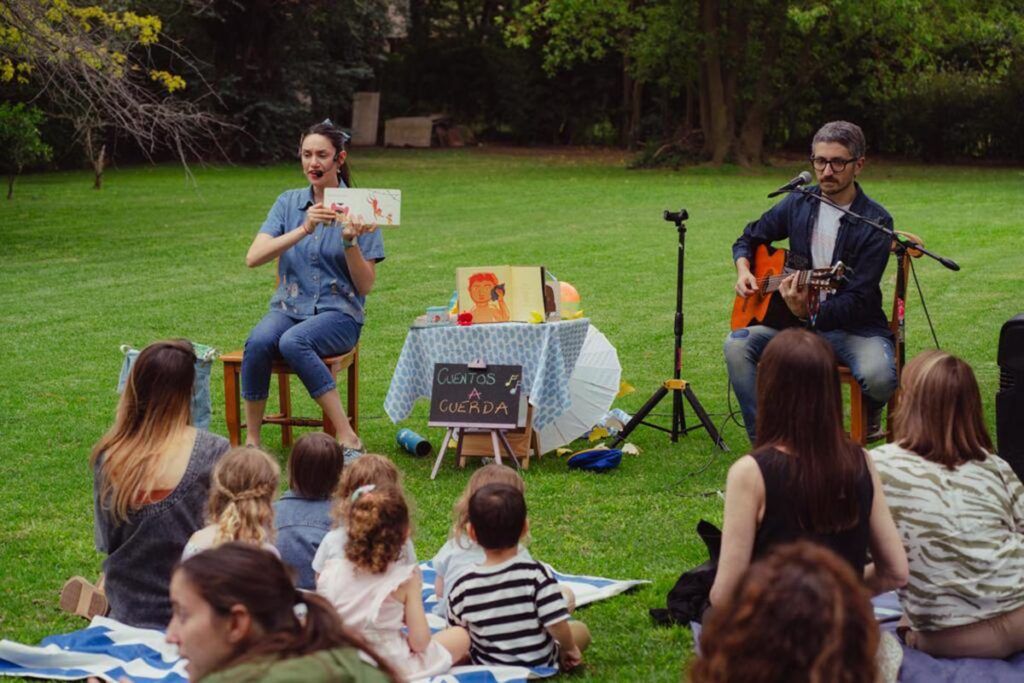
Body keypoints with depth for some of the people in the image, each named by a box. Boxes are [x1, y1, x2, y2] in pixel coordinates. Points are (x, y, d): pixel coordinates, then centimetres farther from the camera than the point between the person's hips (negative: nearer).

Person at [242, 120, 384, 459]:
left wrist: (350, 242, -19)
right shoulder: (289, 203, 7)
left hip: (338, 312, -3)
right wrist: (303, 230, -20)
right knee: (258, 341, -31)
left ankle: (348, 440, -31)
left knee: (293, 341, -35)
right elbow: (253, 258, -8)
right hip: (288, 307, 3)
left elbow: (365, 286, -2)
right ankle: (251, 441, -20)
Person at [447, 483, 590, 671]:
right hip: (540, 665, 0)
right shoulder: (536, 573, -26)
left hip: (488, 669, 0)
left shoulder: (463, 587, -19)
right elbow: (558, 626, -25)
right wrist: (569, 649, -4)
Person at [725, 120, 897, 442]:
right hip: (800, 321, 4)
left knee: (878, 377, -34)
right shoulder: (798, 204, 4)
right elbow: (749, 238, 22)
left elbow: (858, 301, -17)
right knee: (737, 345, -22)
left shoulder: (875, 222, -11)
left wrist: (810, 313, -35)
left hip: (856, 328, -4)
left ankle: (871, 410, 6)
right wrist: (743, 270, 0)